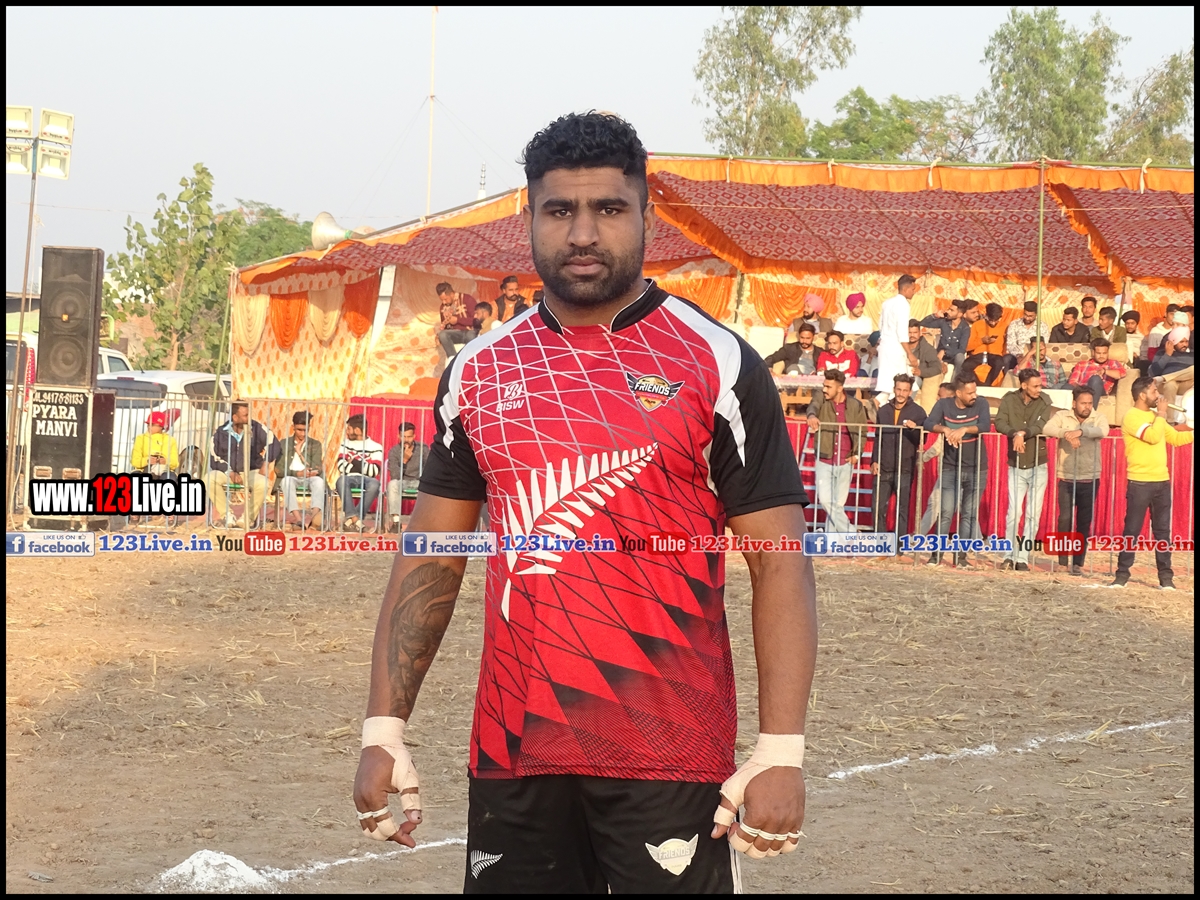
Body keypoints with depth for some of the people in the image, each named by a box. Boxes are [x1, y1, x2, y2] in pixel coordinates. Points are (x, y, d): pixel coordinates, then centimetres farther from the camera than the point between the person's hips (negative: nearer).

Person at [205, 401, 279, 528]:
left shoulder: (256, 428, -5)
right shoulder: (220, 433, -3)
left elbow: (273, 443, -4)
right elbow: (214, 458, -2)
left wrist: (265, 464, -14)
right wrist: (230, 472, -15)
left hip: (251, 472, -1)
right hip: (227, 471, 1)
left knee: (262, 484, -34)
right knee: (209, 479, -29)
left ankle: (249, 517, -12)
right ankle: (227, 515, -16)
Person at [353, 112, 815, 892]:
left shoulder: (719, 365, -2)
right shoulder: (477, 372, 10)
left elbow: (781, 563, -5)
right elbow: (432, 558, 13)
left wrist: (781, 755, -13)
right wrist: (385, 730, 4)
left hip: (670, 763, -3)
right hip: (510, 755, 4)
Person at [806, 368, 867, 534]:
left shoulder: (856, 406, 0)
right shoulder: (822, 400, 0)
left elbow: (862, 432, 9)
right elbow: (814, 406, -23)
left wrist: (857, 453, -3)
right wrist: (812, 415, -46)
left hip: (845, 463, 0)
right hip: (824, 460, 0)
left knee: (838, 503, 5)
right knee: (825, 500, -11)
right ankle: (850, 532, 1)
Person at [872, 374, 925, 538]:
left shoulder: (918, 412, 1)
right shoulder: (884, 410, 11)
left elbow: (921, 441, -2)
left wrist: (915, 429, -21)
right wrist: (875, 461, 7)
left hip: (904, 469, -3)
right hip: (883, 468, 3)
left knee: (902, 509, 0)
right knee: (879, 507, 3)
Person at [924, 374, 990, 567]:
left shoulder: (981, 404, -4)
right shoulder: (944, 405, -4)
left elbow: (985, 425, -19)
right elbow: (929, 423, -16)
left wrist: (964, 429, -31)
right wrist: (946, 430, -32)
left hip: (976, 469, 1)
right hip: (950, 468, -1)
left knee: (969, 514, 4)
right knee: (946, 512, -6)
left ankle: (960, 555, 11)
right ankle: (936, 553, 1)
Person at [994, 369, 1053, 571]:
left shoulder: (1044, 401, -3)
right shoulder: (1009, 400, -2)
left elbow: (1040, 426, -17)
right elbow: (999, 423, -14)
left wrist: (1023, 433, -29)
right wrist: (1015, 433, -30)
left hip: (1038, 466, 1)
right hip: (1016, 466, -1)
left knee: (1033, 515, 2)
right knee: (1014, 513, -6)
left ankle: (1023, 558, 7)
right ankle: (1010, 556, 5)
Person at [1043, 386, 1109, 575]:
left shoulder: (1098, 418, 3)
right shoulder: (1062, 416, 1)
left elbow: (1102, 431, -18)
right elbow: (1047, 429, -17)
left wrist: (1081, 431, -34)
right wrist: (1066, 434, -34)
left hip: (1090, 480, 1)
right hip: (1067, 479, -1)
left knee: (1084, 523, 4)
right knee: (1065, 517, -13)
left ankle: (1078, 562, 12)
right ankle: (1062, 557, 2)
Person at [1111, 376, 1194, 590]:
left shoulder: (1155, 416, 15)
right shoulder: (1131, 417, -10)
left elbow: (1176, 438, 20)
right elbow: (1153, 436, -22)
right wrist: (1161, 414, -10)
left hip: (1162, 482, 7)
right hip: (1140, 483, -7)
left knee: (1162, 530, 8)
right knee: (1132, 530, -3)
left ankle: (1166, 576, 11)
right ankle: (1122, 574, 3)